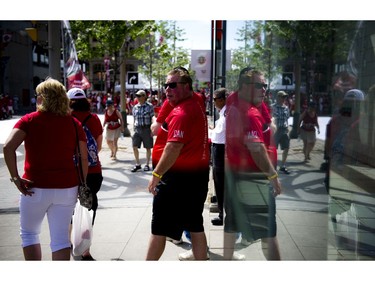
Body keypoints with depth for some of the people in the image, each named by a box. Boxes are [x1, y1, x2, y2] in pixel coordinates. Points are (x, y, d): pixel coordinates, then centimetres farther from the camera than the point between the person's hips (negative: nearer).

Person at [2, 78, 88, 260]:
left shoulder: (29, 120, -4)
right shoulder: (74, 123, 3)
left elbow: (8, 147, -18)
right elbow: (84, 158, 0)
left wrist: (15, 178, -12)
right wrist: (81, 184, 9)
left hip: (36, 188, -2)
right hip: (67, 188, 2)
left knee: (29, 233, 19)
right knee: (60, 238, 7)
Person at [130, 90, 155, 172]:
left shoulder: (149, 106, -5)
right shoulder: (135, 107, 9)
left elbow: (152, 118, -5)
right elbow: (134, 119, 15)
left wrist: (152, 130, -11)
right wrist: (134, 129, 11)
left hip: (146, 129, -4)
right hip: (137, 129, 4)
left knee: (148, 148, 5)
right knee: (134, 147, -2)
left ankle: (147, 165, 18)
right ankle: (137, 164, 11)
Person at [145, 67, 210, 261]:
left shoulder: (181, 112, -20)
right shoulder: (196, 103, 9)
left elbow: (173, 147, -27)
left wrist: (156, 174, -22)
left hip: (178, 177, -9)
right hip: (198, 173, 9)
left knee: (159, 227, 3)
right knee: (195, 225, 16)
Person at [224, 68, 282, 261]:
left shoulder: (234, 100, 4)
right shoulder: (250, 114, -24)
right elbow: (257, 150, -28)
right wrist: (273, 176, -24)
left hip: (234, 171, 10)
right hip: (252, 176, -10)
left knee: (233, 218, 24)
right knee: (267, 227, -4)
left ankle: (228, 255, 40)